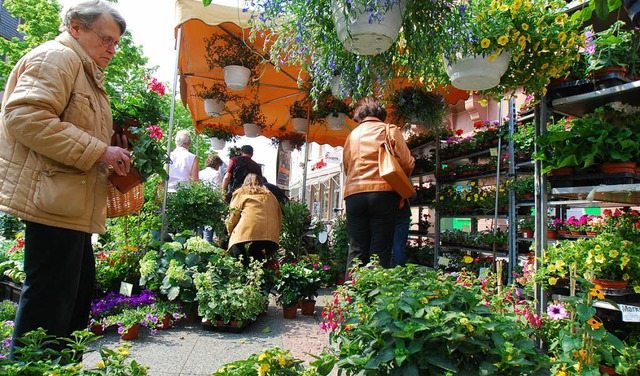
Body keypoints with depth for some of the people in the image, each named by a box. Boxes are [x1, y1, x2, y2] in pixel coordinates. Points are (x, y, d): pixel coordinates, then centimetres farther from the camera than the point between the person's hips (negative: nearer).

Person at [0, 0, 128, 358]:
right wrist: (98, 151, -21)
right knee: (49, 298, -5)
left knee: (80, 290, 15)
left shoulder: (85, 73, 25)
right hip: (53, 198, -11)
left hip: (72, 203, 11)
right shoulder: (57, 57, -6)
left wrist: (111, 159, 15)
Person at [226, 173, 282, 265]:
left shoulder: (241, 192, 21)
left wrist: (230, 233, 30)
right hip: (271, 236, 4)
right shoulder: (270, 195, 30)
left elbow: (233, 216, 15)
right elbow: (279, 217, 24)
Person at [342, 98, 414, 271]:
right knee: (381, 251, -2)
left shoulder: (352, 135, 19)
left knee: (356, 250, 4)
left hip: (354, 195, 3)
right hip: (384, 193, -3)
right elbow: (407, 163, 0)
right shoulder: (390, 130, 7)